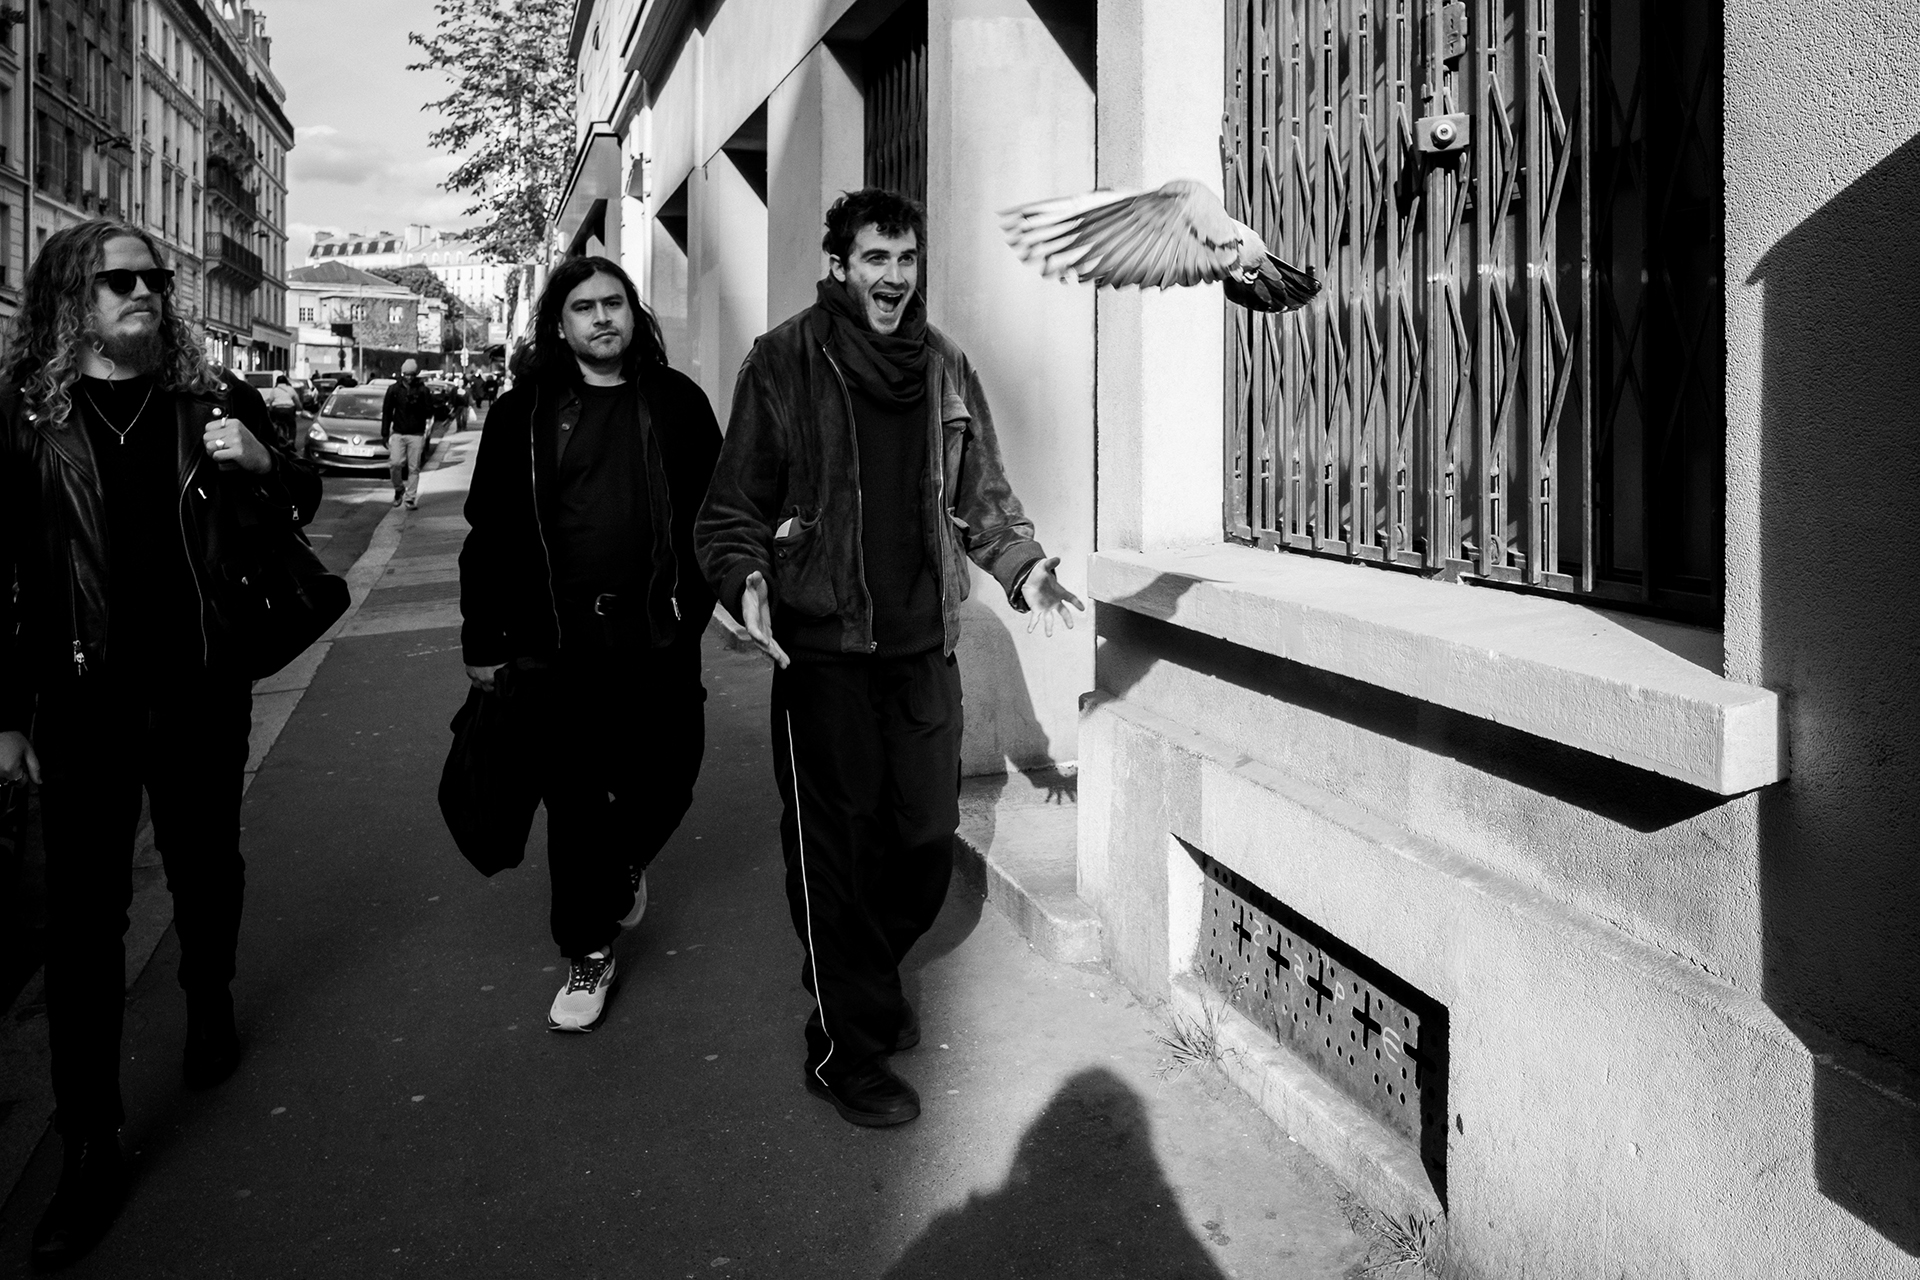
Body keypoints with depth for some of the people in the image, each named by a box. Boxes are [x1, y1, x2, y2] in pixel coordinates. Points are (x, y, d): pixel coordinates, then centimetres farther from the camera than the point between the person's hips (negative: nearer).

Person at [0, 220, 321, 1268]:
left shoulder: (211, 398, 2)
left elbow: (299, 506, 11)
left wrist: (263, 461, -13)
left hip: (203, 688, 2)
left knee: (205, 864, 17)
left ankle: (209, 1009, 45)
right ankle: (90, 1149, 9)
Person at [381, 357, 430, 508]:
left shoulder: (423, 390, 0)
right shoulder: (394, 389, 4)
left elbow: (429, 413, -1)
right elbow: (386, 412, 9)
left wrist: (416, 404, -18)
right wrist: (384, 433, 6)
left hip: (416, 435, -1)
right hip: (398, 433, 1)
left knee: (413, 468, -1)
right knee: (395, 463, -10)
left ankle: (410, 498, 6)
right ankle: (399, 489, 15)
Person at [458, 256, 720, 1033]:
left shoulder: (676, 403, 4)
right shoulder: (524, 412, 3)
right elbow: (489, 531, 3)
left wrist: (700, 601, 1)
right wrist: (482, 641, 3)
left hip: (657, 640, 1)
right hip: (553, 646, -1)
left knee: (665, 782, 7)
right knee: (573, 802, 6)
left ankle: (624, 864, 42)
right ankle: (588, 954, 24)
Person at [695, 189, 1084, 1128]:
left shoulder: (945, 366, 10)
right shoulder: (783, 362, -4)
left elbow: (982, 495, 16)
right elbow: (733, 506, -3)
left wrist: (1024, 568, 0)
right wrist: (745, 579, -22)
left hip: (924, 646, 5)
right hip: (823, 648, -4)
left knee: (926, 841, 11)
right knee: (835, 852, 1)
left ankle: (866, 975, 40)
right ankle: (845, 1047, 20)